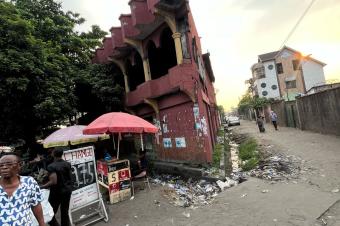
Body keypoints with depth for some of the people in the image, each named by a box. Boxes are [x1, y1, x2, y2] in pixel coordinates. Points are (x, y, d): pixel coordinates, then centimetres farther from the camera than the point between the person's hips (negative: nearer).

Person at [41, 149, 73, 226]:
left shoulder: (51, 166, -18)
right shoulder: (67, 164, 1)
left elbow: (53, 182, -25)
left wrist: (41, 187, -15)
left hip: (57, 192, -6)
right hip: (67, 190, 6)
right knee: (65, 213, 17)